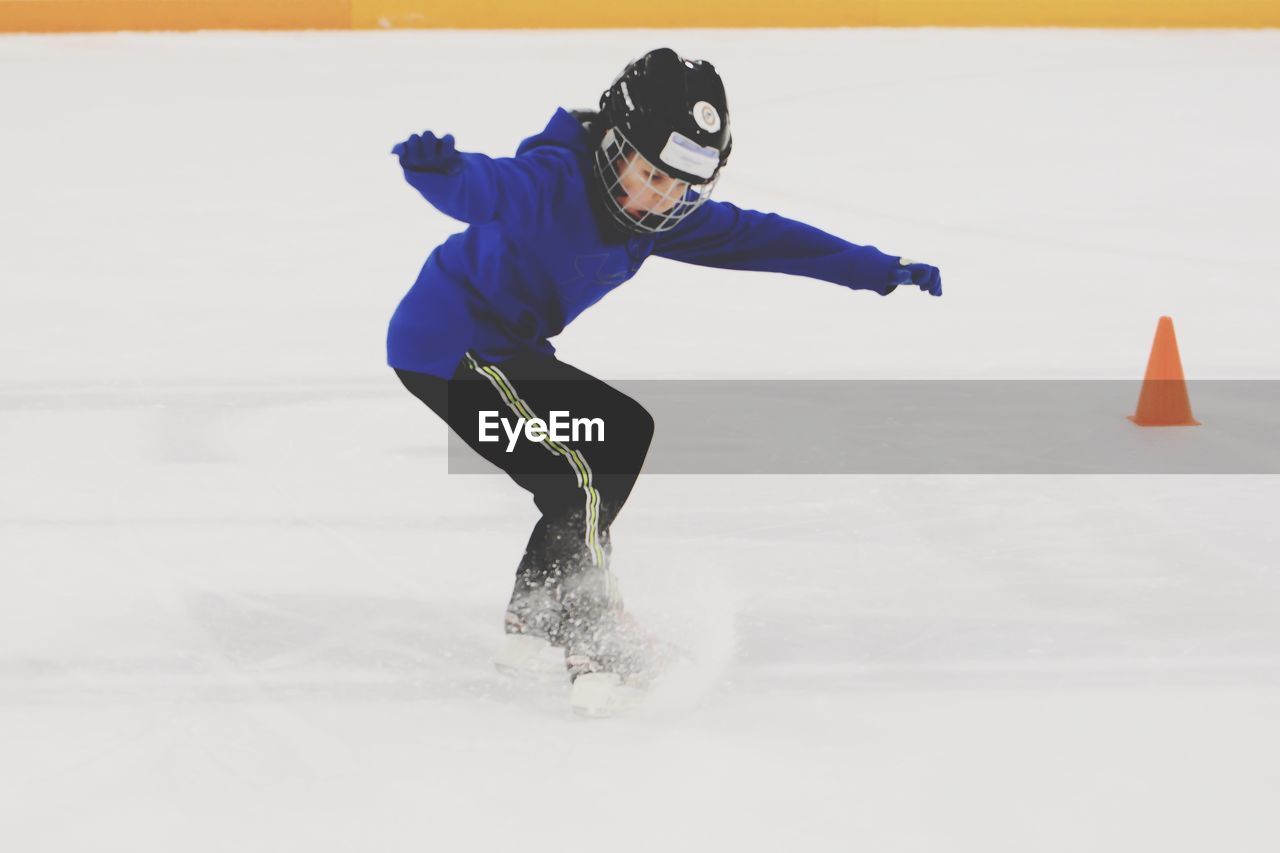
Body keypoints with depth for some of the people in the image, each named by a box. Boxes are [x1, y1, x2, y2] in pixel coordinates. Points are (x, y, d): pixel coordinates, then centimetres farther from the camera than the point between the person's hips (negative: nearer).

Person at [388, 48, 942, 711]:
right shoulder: (555, 180, -25)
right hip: (447, 348, -10)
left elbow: (755, 237, 5)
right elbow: (483, 188, -44)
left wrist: (880, 272, 5)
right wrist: (437, 168, -68)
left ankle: (537, 612, 20)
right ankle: (590, 641, -8)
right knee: (586, 469, -17)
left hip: (500, 346, 10)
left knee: (625, 432, 16)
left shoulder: (661, 214, 1)